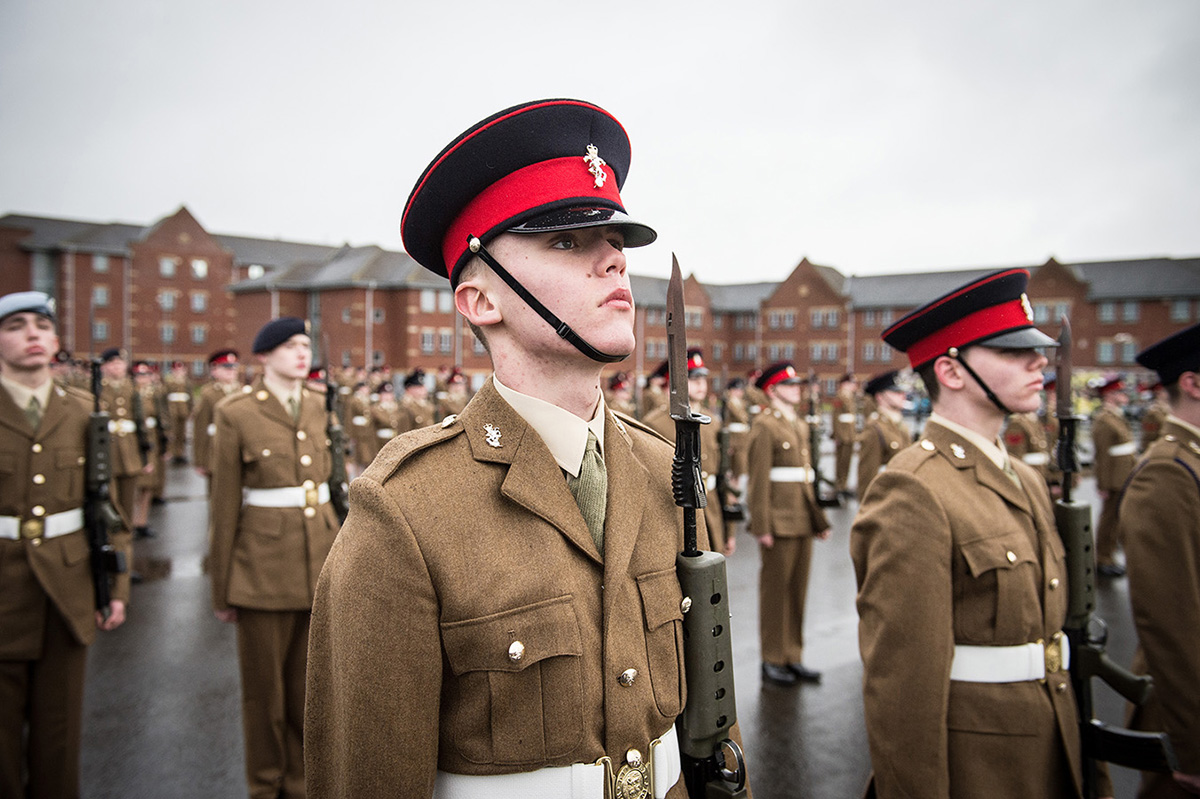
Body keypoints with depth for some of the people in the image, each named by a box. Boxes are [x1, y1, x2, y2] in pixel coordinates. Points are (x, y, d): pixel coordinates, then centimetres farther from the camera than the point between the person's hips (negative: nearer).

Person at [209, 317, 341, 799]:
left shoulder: (317, 408, 7)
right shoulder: (236, 414, -7)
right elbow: (224, 506, -5)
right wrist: (222, 589, -2)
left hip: (322, 560, 4)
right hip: (265, 565, -4)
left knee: (309, 682, 13)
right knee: (264, 684, 10)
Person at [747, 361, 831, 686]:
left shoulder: (801, 425, 16)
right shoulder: (764, 426, -9)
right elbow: (759, 480, -15)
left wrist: (819, 518, 15)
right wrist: (762, 527, -19)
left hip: (803, 521, 8)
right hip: (779, 522, -8)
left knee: (798, 590, 12)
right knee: (775, 591, 2)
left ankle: (793, 657, 23)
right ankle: (772, 660, 14)